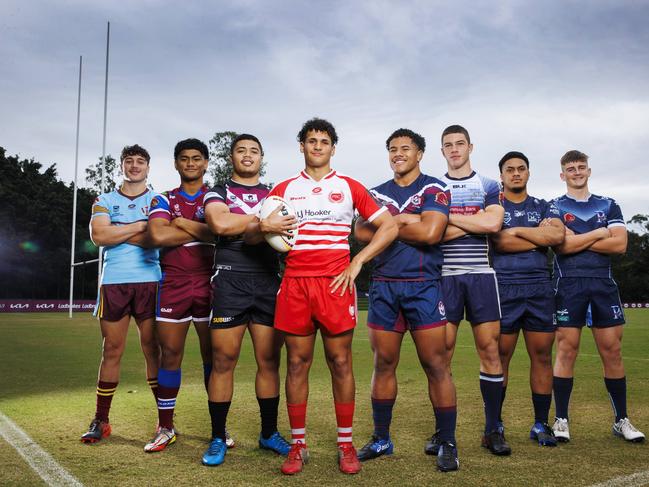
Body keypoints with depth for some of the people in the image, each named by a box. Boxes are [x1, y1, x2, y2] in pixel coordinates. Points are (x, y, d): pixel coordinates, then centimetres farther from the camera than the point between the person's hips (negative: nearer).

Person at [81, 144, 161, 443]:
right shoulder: (105, 201, 15)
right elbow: (98, 236, -3)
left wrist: (116, 232, -4)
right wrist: (139, 226, -5)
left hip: (150, 282, -1)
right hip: (113, 282, 1)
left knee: (153, 350, 0)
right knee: (111, 351, 4)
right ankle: (100, 421, 13)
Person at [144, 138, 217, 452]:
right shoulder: (164, 200, 9)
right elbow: (158, 235, -11)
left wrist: (182, 223, -8)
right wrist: (202, 231, -9)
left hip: (209, 284, -1)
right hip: (173, 284, 1)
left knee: (213, 355, 3)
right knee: (170, 354, 3)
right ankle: (165, 428, 15)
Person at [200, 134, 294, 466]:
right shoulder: (217, 193, 8)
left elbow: (269, 233, 2)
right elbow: (220, 224, -14)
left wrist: (242, 228, -13)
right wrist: (262, 223, -14)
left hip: (268, 283, 3)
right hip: (230, 282, -3)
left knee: (269, 361, 6)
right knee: (223, 361, -2)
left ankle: (269, 433, 18)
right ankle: (218, 438, 9)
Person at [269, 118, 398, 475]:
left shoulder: (349, 187, 9)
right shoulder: (284, 189, 13)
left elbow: (389, 227, 6)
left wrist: (357, 262, -4)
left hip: (336, 283, -1)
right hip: (294, 283, 1)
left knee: (340, 362, 2)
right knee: (297, 363, 4)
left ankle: (345, 444, 13)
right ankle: (298, 444, 14)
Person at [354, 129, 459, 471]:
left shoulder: (433, 189, 1)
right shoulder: (377, 193, 14)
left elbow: (431, 232, -15)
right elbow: (361, 232, -2)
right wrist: (408, 225, -9)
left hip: (423, 286, -4)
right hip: (383, 286, 4)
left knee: (436, 366, -3)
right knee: (383, 364, 9)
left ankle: (447, 444, 10)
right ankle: (381, 439, 22)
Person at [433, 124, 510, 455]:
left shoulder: (489, 186, 12)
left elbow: (493, 224, -8)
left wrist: (448, 217, -7)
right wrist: (475, 222, -8)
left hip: (480, 275, 1)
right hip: (444, 276, 0)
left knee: (490, 349, -1)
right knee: (442, 351, -1)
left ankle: (493, 430, 10)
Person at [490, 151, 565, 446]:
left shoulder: (544, 207, 15)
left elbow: (558, 235, -6)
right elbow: (499, 242, -12)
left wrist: (518, 230, -5)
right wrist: (540, 236, -5)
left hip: (540, 288, 3)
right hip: (504, 288, -3)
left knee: (542, 356, 4)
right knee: (500, 357, -1)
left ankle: (541, 424, 15)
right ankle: (494, 424, 9)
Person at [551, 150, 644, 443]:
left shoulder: (608, 206, 15)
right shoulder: (554, 207, 6)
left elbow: (620, 244, -1)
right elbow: (561, 246, -10)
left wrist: (577, 240, -7)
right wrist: (600, 233, -2)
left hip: (603, 284, 3)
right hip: (568, 284, -2)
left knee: (612, 352, 3)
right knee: (566, 351, -3)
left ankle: (621, 420, 16)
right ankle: (561, 420, 5)